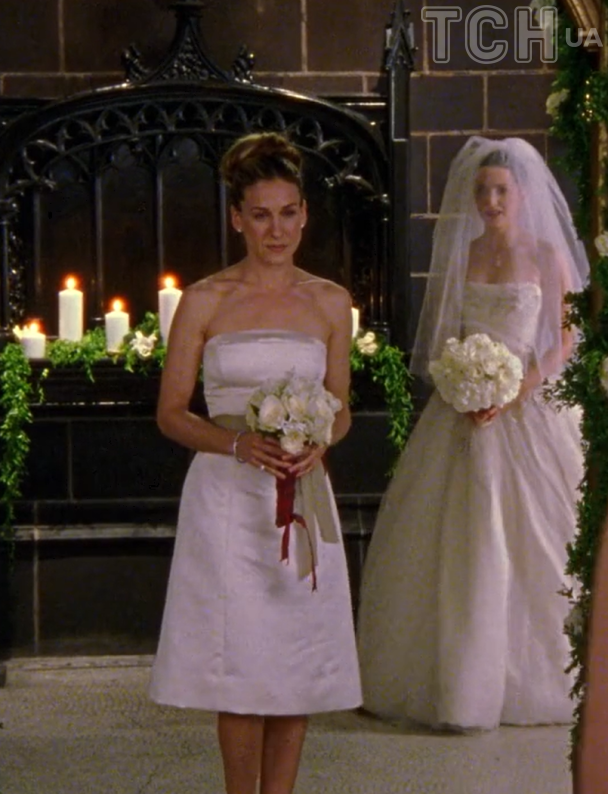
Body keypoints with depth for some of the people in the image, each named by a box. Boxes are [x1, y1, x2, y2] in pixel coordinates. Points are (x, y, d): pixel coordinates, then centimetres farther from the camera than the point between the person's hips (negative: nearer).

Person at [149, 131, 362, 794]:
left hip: (303, 496, 3)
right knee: (241, 667, -2)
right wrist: (240, 445, -16)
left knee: (300, 664, 4)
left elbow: (340, 411, 14)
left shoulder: (330, 303, 8)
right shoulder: (204, 302, 0)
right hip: (227, 496, -3)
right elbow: (171, 413, 1)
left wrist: (316, 444, -9)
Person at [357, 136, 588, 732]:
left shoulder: (547, 256, 0)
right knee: (452, 544, 0)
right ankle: (455, 682, 7)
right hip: (464, 412, 3)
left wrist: (514, 393, -14)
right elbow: (441, 340, 10)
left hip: (529, 413, -3)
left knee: (527, 544, -2)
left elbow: (567, 342, -3)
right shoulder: (460, 256, 9)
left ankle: (529, 680, 11)